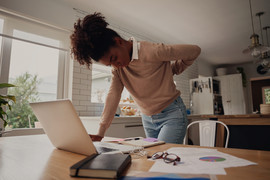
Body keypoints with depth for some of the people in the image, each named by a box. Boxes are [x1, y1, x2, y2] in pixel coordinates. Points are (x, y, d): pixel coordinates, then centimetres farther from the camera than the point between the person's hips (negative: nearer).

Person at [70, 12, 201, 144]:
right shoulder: (117, 68, -2)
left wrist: (168, 73, -2)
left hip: (172, 114, -5)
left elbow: (194, 51, -13)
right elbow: (113, 95, -8)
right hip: (147, 119, 6)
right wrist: (100, 133, -15)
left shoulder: (152, 52, -22)